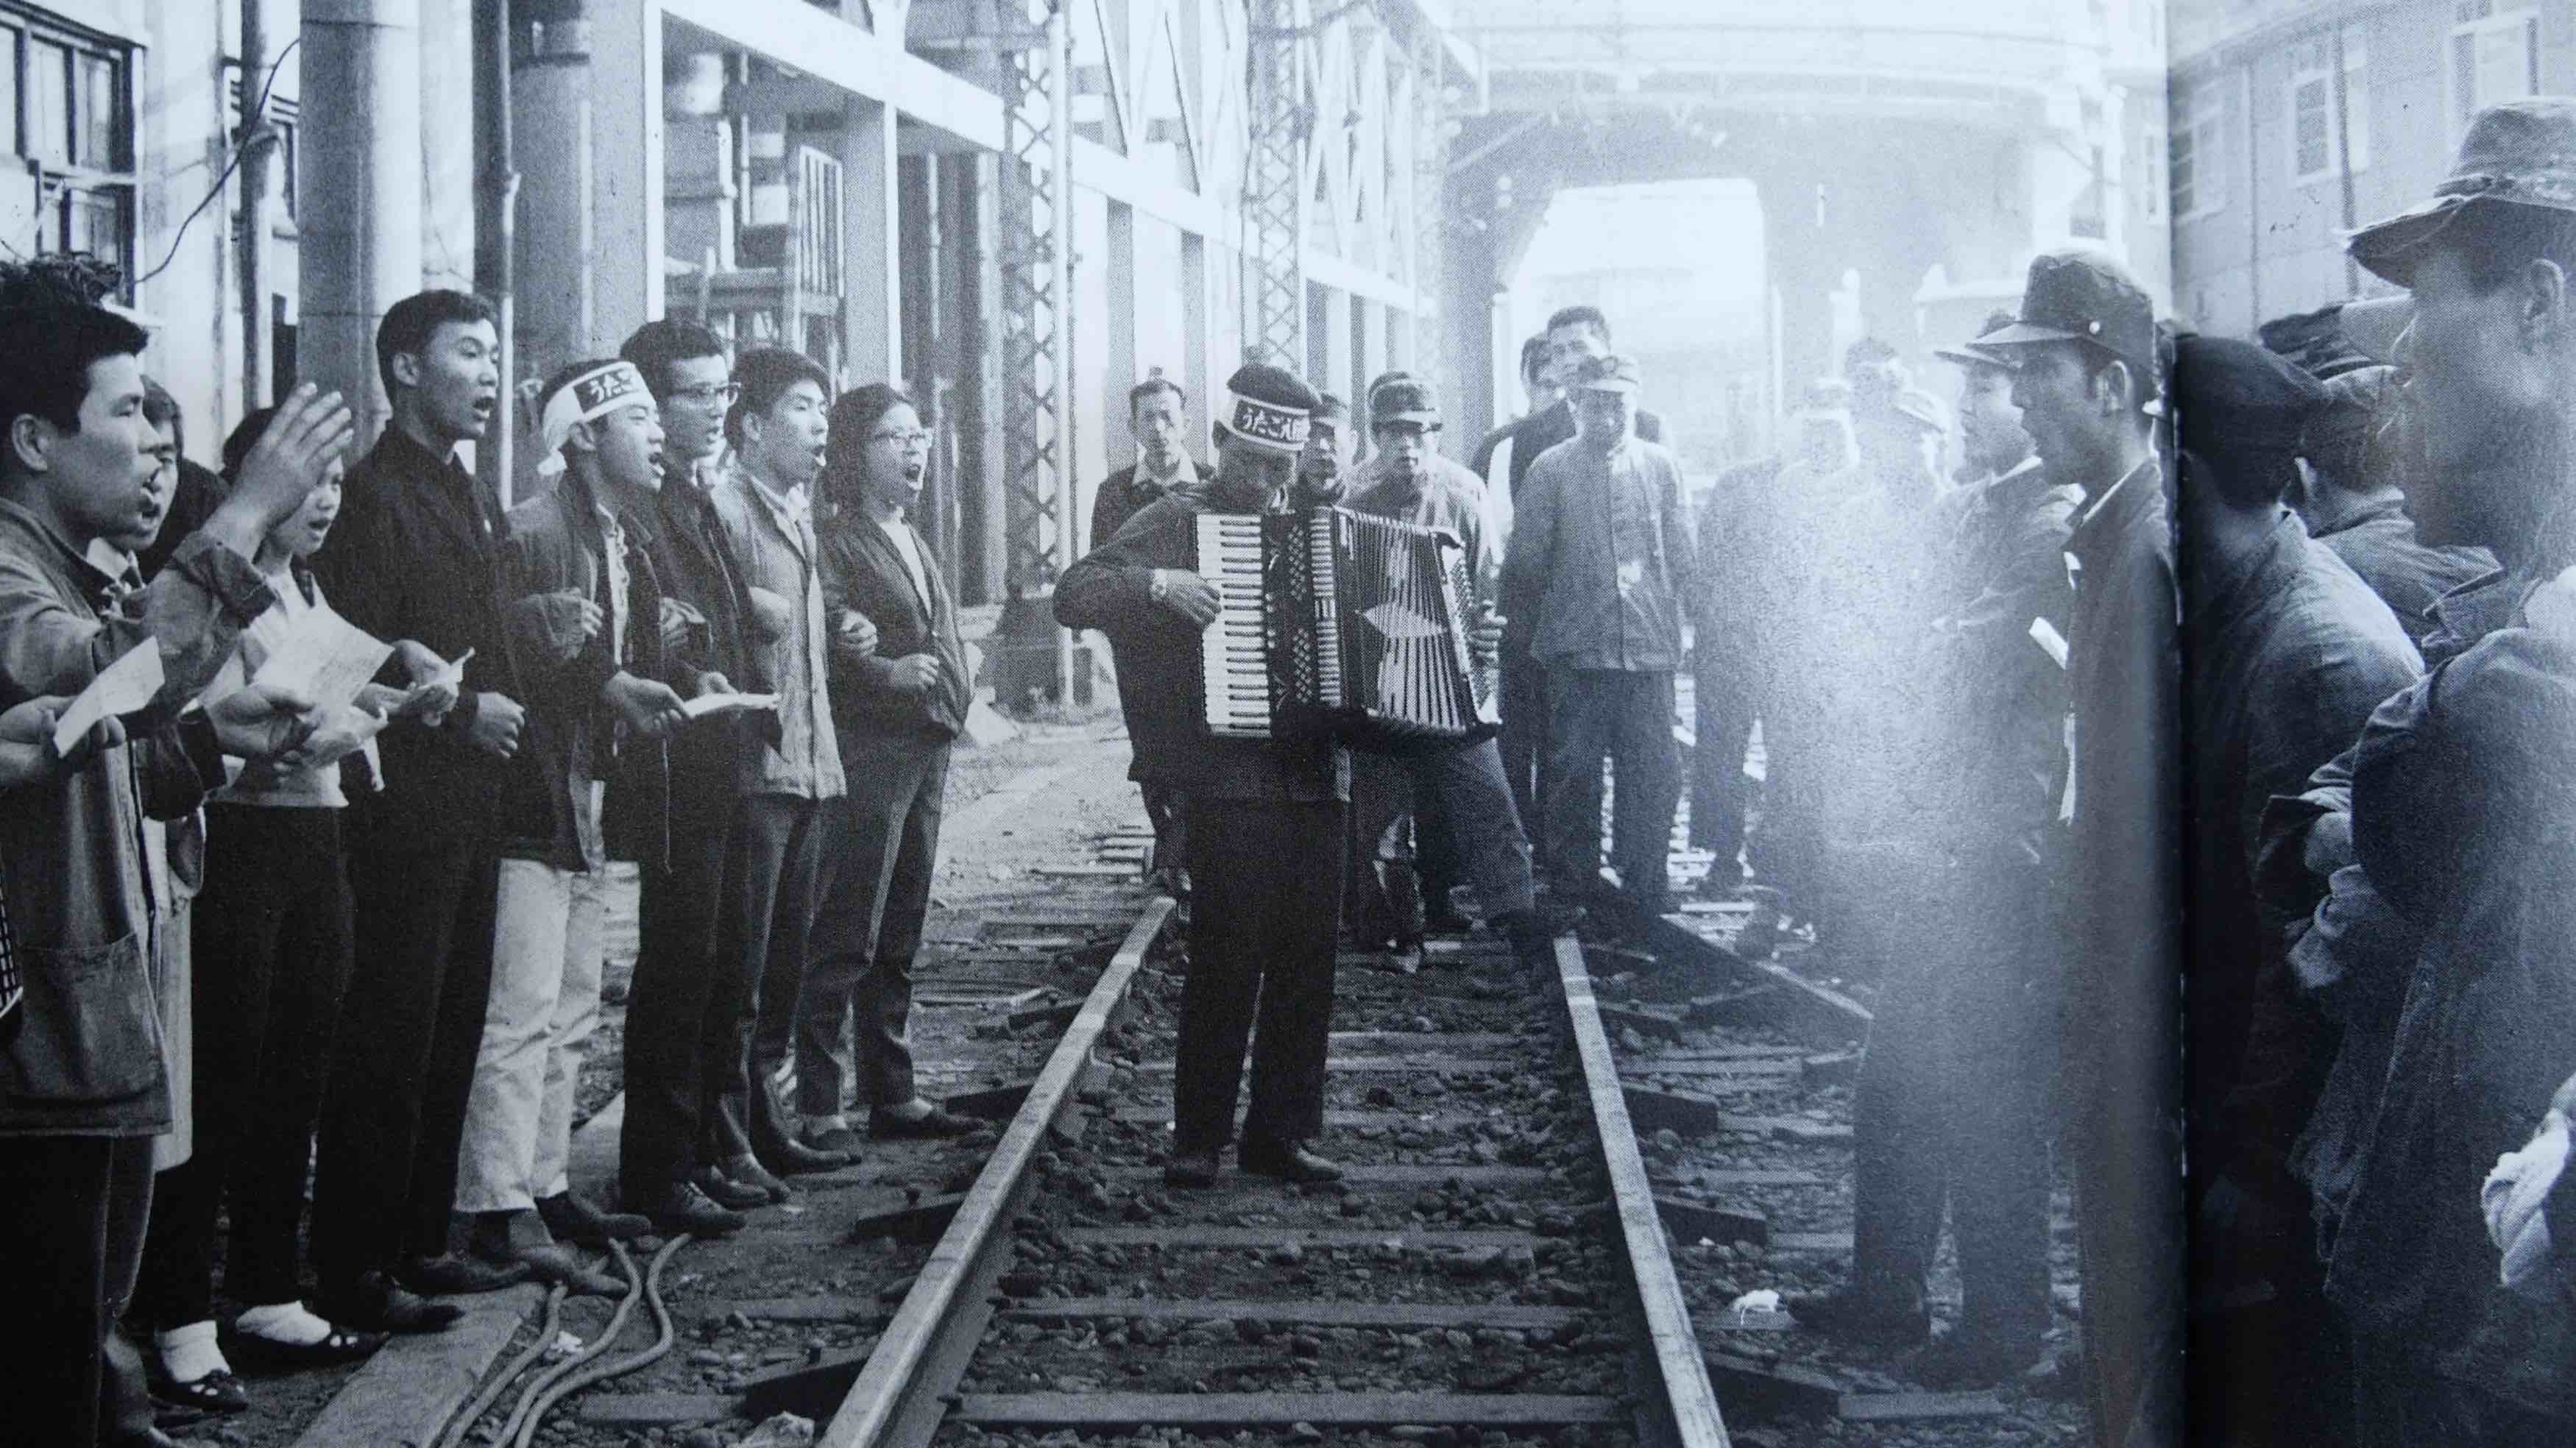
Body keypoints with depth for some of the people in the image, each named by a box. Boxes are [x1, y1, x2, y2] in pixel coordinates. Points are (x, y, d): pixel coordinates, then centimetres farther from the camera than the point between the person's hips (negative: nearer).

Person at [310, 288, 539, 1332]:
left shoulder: (473, 502, 19)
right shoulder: (373, 494, -11)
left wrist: (502, 710, 11)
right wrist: (460, 707, -17)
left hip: (472, 805, 9)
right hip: (402, 807, -9)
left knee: (451, 1028, 13)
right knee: (388, 1038, -7)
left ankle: (419, 1241, 22)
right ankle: (352, 1271, -2)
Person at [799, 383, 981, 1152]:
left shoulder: (913, 543, 19)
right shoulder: (834, 538, -8)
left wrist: (954, 692, 1)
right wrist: (887, 672, -23)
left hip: (925, 751, 9)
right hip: (866, 752, -9)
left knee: (900, 939, 14)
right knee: (846, 938, -8)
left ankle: (892, 1094, 21)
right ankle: (819, 1107, -6)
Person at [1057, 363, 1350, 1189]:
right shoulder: (1179, 522, 0)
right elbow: (1072, 596, -8)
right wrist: (1156, 582, -22)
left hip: (1316, 777, 5)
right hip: (1233, 781, -5)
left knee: (1307, 964, 7)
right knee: (1227, 961, -6)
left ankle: (1283, 1132, 15)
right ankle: (1200, 1137, 3)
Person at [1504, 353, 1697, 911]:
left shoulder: (1661, 467, 7)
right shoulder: (1551, 469, 3)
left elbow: (1683, 559, 10)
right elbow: (1526, 562, 5)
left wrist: (1679, 621, 7)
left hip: (1648, 645, 1)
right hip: (1577, 648, -1)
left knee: (1654, 772, 3)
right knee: (1574, 774, 2)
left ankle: (1646, 891, 14)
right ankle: (1573, 887, 13)